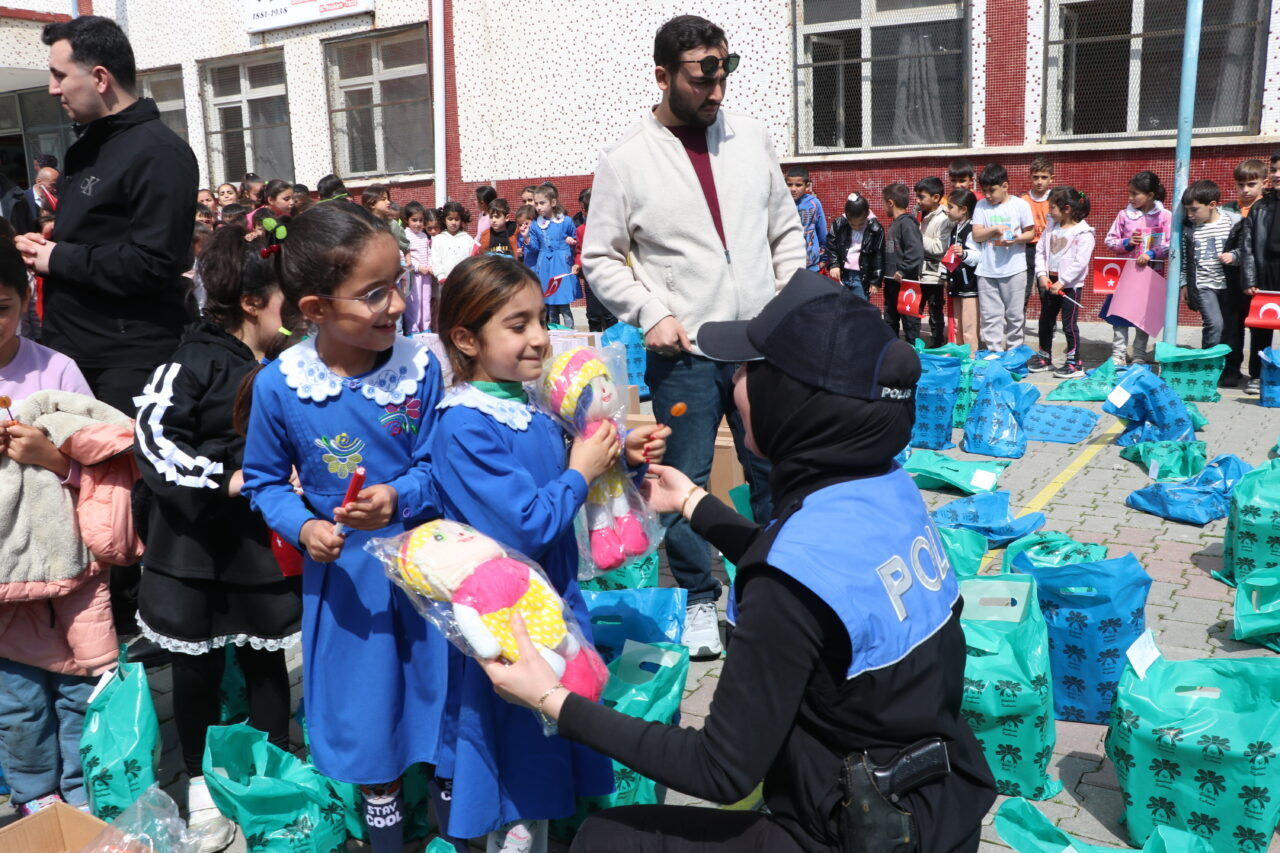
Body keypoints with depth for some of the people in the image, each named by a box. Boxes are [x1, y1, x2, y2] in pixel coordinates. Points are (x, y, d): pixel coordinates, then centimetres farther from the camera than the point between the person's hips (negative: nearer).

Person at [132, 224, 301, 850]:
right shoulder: (196, 362, -12)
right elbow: (154, 439, -20)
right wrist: (226, 482, -24)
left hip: (266, 547, 4)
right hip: (194, 546, -3)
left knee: (266, 659, 15)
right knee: (196, 668, 11)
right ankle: (201, 784, 32)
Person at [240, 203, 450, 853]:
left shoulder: (419, 366, -15)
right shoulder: (278, 386, -15)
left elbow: (437, 465, -10)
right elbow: (264, 480, -1)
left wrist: (398, 499, -29)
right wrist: (302, 528, -18)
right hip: (343, 567, 0)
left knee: (435, 679, 17)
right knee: (365, 701, 17)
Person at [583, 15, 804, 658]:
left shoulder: (750, 137, 5)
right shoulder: (624, 161, -5)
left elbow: (785, 230, 13)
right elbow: (600, 259, -1)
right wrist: (650, 313, -13)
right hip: (684, 353, -3)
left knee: (774, 472, 12)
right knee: (686, 481, 6)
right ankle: (698, 599, 26)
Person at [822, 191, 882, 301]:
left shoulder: (876, 229, -7)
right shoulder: (838, 224, -3)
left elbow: (879, 256, -1)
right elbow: (830, 247, 6)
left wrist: (875, 281, -1)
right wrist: (833, 264, -9)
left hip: (862, 277, -2)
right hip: (840, 275, 2)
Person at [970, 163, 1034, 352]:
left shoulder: (1020, 205, 1)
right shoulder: (981, 205, 5)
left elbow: (1030, 232, 3)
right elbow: (976, 235, 1)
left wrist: (1016, 239, -16)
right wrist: (994, 229, -15)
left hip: (1014, 269, -1)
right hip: (987, 270, 2)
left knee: (1015, 315, 6)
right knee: (990, 315, 2)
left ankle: (1014, 352, 18)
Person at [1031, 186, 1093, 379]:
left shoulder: (1083, 233, -13)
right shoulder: (1051, 228, 7)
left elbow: (1080, 262, -19)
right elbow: (1040, 251, 6)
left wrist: (1061, 282, -20)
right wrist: (1042, 275, -7)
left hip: (1069, 285, -7)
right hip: (1049, 283, 7)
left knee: (1069, 325, -3)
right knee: (1045, 321, 15)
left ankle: (1074, 363, 5)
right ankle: (1044, 357, 29)